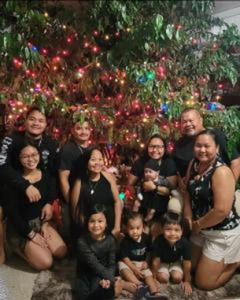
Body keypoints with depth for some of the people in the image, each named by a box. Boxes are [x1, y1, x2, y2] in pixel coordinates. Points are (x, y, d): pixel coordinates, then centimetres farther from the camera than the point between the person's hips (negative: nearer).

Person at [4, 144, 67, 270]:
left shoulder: (45, 175, -4)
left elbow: (50, 198, 6)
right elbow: (11, 212, -18)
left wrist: (45, 225, -2)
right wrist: (32, 234, -16)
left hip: (40, 221, 6)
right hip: (20, 228, -5)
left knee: (61, 252, -3)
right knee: (46, 263, -12)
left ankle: (32, 248, 19)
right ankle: (21, 249, 13)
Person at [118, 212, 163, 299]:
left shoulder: (146, 238, -10)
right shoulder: (125, 241, -21)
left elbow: (149, 252, 5)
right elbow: (125, 257, -16)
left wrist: (146, 262, -9)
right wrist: (134, 269, -19)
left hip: (142, 263, 3)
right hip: (128, 263, -3)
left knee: (149, 274, -17)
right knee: (124, 269, -32)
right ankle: (139, 285, -41)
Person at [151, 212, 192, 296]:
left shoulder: (184, 243, -35)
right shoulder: (158, 241, -37)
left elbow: (187, 263, -20)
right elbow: (156, 261, -23)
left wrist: (187, 281, -9)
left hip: (176, 262, 1)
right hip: (162, 262, -1)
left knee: (177, 278, -19)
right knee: (163, 278, -19)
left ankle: (172, 272, 15)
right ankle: (167, 272, 15)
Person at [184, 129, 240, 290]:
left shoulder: (222, 172, -26)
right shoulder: (194, 164, -3)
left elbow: (222, 210, -29)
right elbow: (188, 191, 5)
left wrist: (197, 225, -16)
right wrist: (188, 218, -8)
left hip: (222, 233, -7)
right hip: (201, 229, 8)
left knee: (203, 283, 5)